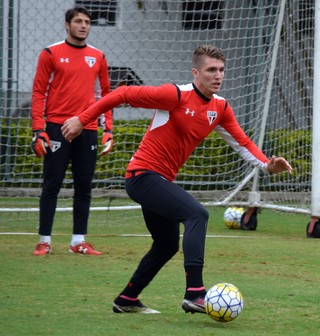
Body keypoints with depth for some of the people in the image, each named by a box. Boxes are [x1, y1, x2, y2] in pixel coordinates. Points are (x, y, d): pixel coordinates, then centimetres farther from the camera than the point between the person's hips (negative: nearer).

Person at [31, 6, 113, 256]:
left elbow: (104, 94, 15)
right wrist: (38, 130, -9)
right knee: (52, 185, -3)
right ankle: (44, 241, 1)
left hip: (88, 130, 4)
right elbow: (39, 93, -1)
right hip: (57, 128, -4)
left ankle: (79, 241, 11)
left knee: (84, 187, 5)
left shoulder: (98, 57, 11)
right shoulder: (51, 54, 0)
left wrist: (108, 129, 7)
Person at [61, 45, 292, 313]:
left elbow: (242, 142, 9)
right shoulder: (176, 95, -18)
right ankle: (194, 293, -33)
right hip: (143, 175, -9)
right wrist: (82, 120, -14)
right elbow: (124, 94, -15)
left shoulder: (220, 107, 5)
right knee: (197, 214, -26)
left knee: (167, 245, 21)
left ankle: (127, 300, 36)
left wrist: (267, 165, -9)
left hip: (161, 180, 9)